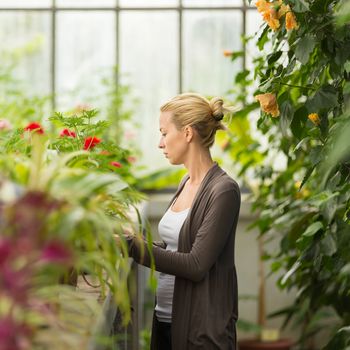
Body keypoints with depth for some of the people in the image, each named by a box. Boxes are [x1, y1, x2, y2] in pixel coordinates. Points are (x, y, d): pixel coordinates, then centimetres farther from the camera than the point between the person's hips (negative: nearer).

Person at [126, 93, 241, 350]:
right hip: (166, 318, 8)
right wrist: (127, 239, 5)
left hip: (201, 328, -8)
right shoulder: (187, 183, 10)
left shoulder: (223, 190, -16)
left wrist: (131, 245, -19)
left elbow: (196, 265, -20)